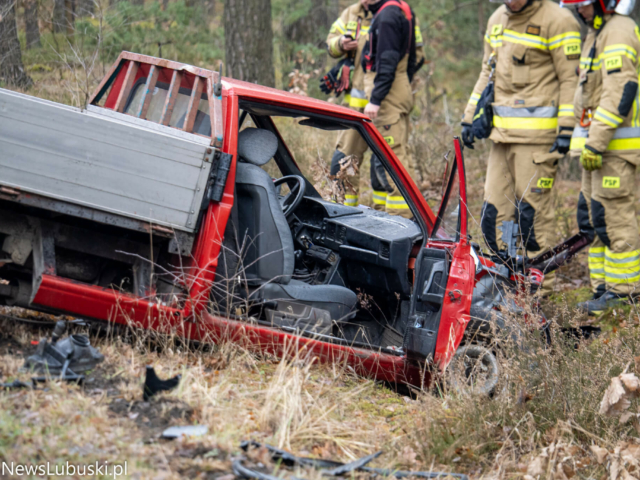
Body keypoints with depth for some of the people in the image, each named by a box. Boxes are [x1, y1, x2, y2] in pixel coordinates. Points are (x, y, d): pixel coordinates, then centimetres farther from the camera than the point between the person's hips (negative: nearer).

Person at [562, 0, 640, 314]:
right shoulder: (597, 33, 19)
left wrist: (596, 143, -24)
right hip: (597, 144, 10)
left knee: (614, 217, -9)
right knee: (591, 218, 12)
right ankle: (603, 288, 17)